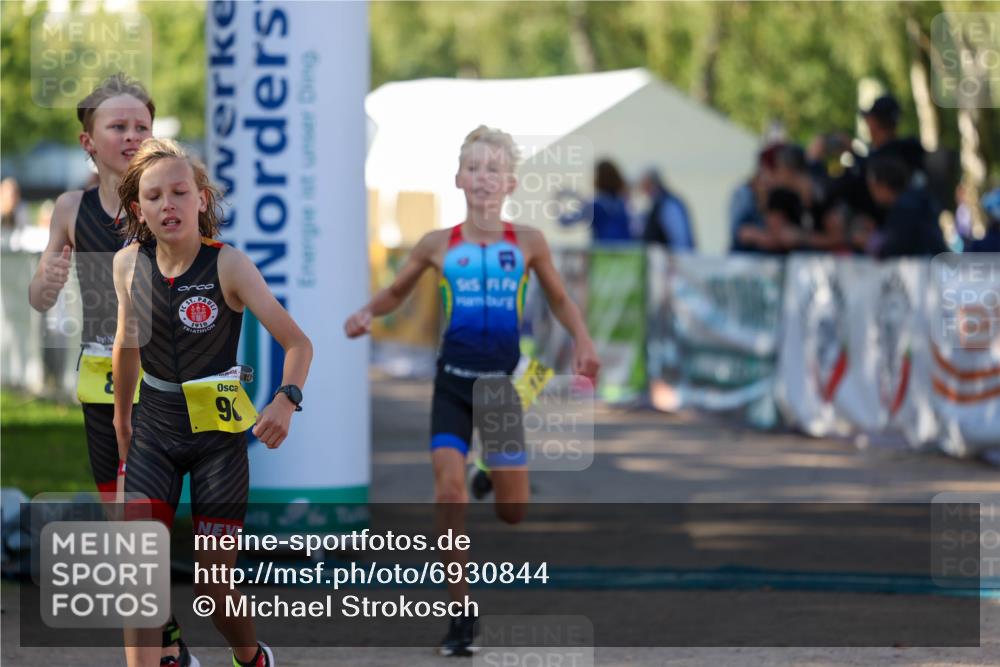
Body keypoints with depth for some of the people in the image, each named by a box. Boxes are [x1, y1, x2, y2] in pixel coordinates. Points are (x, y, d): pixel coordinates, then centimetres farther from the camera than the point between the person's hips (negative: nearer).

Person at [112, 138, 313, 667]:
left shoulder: (228, 265, -15)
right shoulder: (128, 265, -2)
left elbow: (296, 342, -17)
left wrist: (286, 401, -36)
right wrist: (121, 418, 25)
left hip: (218, 431, -3)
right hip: (154, 429, 3)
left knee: (212, 586, 3)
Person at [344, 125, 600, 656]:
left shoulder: (527, 244, 0)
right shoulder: (439, 246, 1)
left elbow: (559, 299, 14)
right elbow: (396, 292, 15)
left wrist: (582, 340, -1)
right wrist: (367, 313, -5)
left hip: (503, 382, 0)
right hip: (453, 381, 0)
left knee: (513, 510, 1)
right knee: (449, 488, -16)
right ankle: (461, 614, -8)